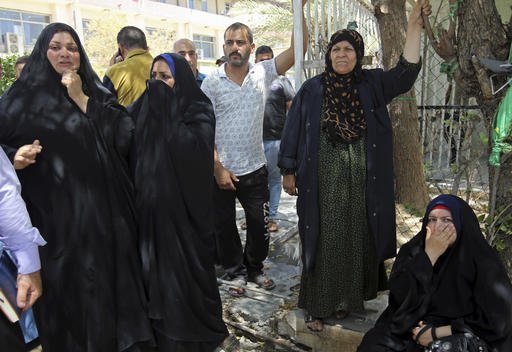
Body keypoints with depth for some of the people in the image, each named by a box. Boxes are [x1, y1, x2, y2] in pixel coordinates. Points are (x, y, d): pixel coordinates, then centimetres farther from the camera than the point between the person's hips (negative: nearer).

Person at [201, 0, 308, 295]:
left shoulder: (262, 74, -2)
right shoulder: (211, 83, -6)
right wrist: (219, 169, -12)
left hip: (255, 168, 1)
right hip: (220, 170, -1)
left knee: (260, 223, 12)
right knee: (225, 225, 12)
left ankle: (255, 267, 36)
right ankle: (235, 271, 34)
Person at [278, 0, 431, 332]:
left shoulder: (372, 84, 4)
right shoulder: (312, 89, 0)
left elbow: (405, 74, -12)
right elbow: (294, 129, 1)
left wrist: (414, 27, -20)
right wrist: (288, 170, -1)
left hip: (360, 181, 2)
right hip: (324, 180, -2)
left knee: (356, 238, 11)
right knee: (323, 240, 5)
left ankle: (348, 298, 31)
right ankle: (317, 305, 18)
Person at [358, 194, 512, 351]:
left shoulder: (482, 261, -8)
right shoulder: (411, 251, -2)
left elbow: (495, 320, -9)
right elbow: (399, 296, -13)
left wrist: (437, 333, -13)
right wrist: (429, 255, -19)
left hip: (460, 334, 0)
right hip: (410, 328, 1)